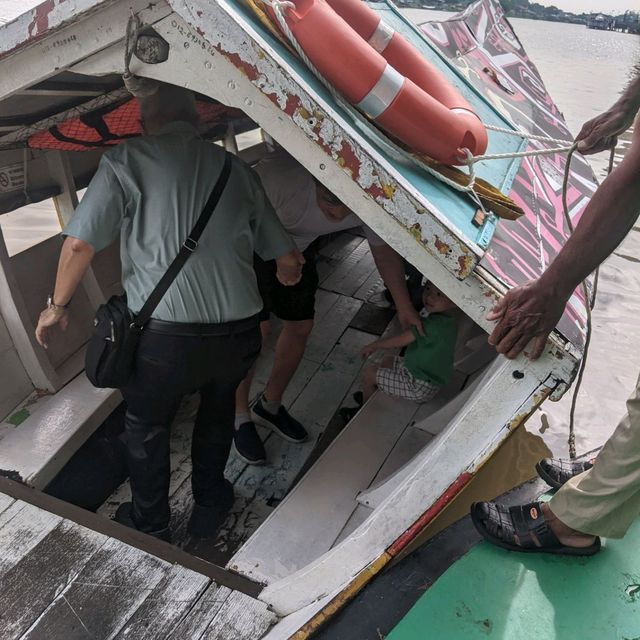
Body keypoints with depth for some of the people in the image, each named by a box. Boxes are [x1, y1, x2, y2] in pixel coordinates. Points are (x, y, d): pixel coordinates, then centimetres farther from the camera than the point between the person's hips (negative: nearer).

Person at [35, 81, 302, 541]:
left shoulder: (126, 161, 1)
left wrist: (58, 305, 12)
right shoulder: (235, 168, 11)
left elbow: (79, 245, -6)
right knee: (217, 409, 33)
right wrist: (288, 277, 36)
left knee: (146, 425, 25)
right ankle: (210, 507, 46)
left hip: (164, 335, -3)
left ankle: (150, 527, 43)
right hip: (238, 332, 4)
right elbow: (288, 260, 12)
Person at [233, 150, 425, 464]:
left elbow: (384, 249, -6)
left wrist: (404, 305, 4)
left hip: (298, 249, 5)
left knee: (301, 327, 9)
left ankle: (269, 406, 32)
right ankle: (239, 418, 14)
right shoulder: (280, 176, -42)